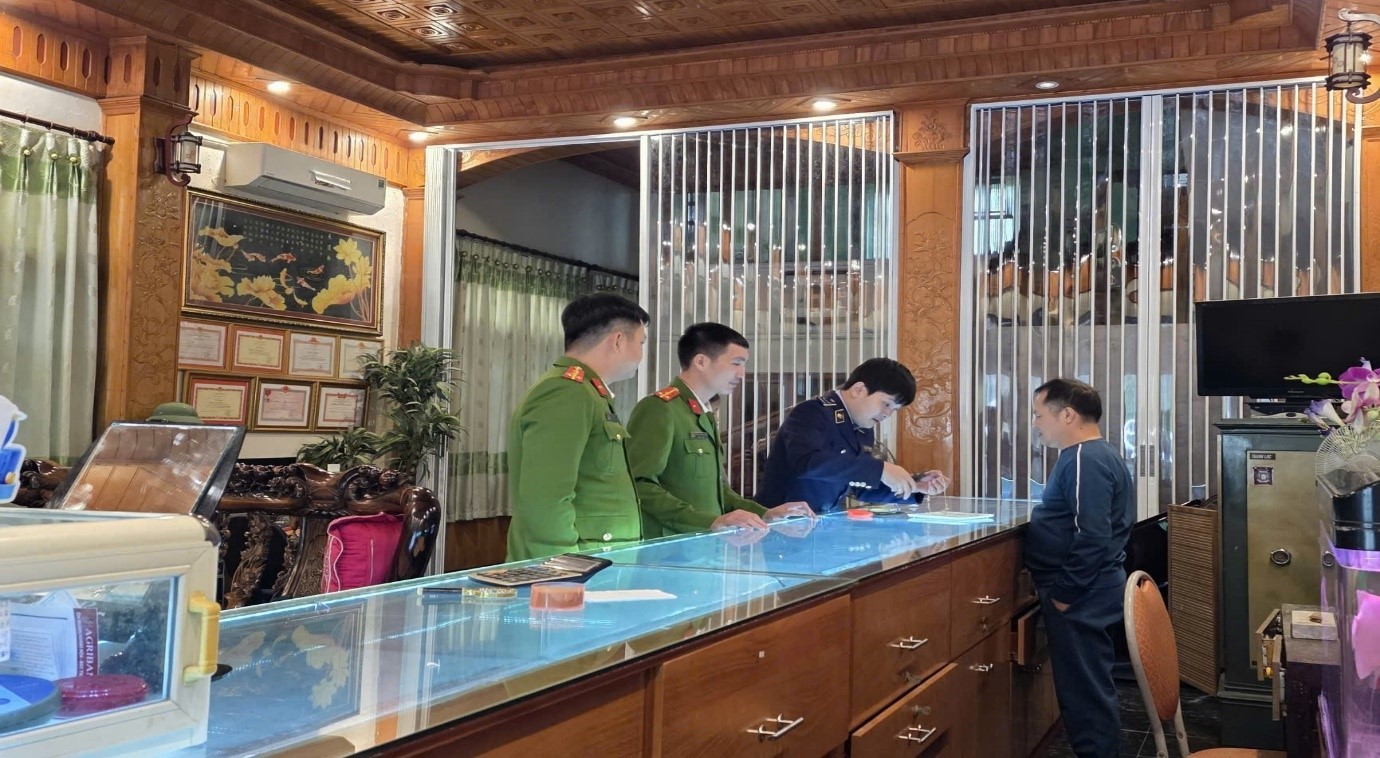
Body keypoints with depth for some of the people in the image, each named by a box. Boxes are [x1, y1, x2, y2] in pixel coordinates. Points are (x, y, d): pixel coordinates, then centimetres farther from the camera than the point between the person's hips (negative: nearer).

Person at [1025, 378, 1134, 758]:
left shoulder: (1085, 460, -19)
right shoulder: (1091, 455, 15)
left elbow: (1091, 537, -26)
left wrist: (1063, 593, -20)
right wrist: (1063, 588, 20)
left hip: (1080, 596, -11)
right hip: (1085, 590, 11)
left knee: (1083, 688, -2)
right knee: (1088, 685, 16)